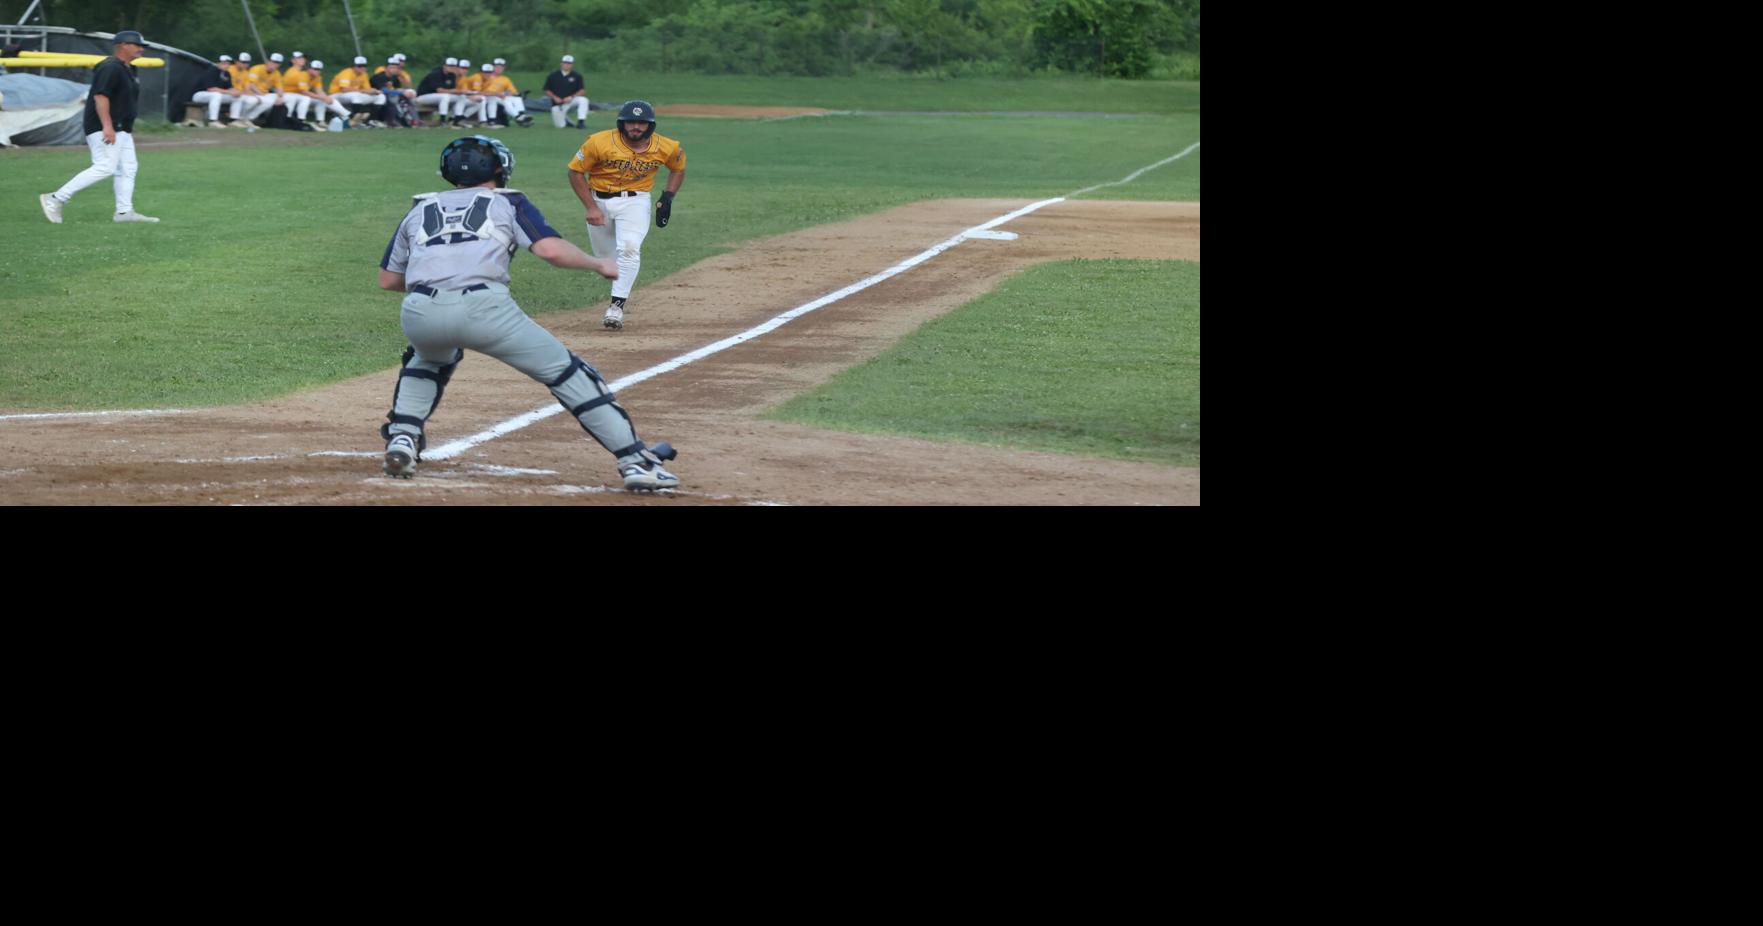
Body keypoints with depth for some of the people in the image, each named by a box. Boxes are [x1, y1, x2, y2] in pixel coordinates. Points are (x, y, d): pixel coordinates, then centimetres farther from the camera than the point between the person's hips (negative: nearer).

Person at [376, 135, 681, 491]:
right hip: (484, 308, -3)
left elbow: (387, 279, 31)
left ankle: (402, 438, 22)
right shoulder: (507, 203, 21)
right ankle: (635, 460, -2)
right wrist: (598, 265, 19)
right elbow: (551, 249, 4)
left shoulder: (419, 210, 30)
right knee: (565, 372, 6)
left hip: (419, 313, 3)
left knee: (428, 359, 39)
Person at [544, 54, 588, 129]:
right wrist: (554, 97, -14)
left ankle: (581, 122, -25)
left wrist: (572, 97, -20)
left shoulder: (576, 76, -1)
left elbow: (582, 91, -5)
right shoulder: (553, 76, 0)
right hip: (558, 104, 0)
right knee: (560, 125, -11)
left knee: (583, 100, -30)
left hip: (571, 100, 0)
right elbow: (547, 91, 4)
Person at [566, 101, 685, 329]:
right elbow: (575, 172, -8)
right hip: (599, 200, 1)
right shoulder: (599, 143, -17)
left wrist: (668, 198, -2)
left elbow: (678, 169, 13)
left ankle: (617, 306, -23)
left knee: (629, 248, -24)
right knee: (604, 255, 11)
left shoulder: (666, 148, -9)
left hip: (634, 201, -1)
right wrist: (591, 207, -14)